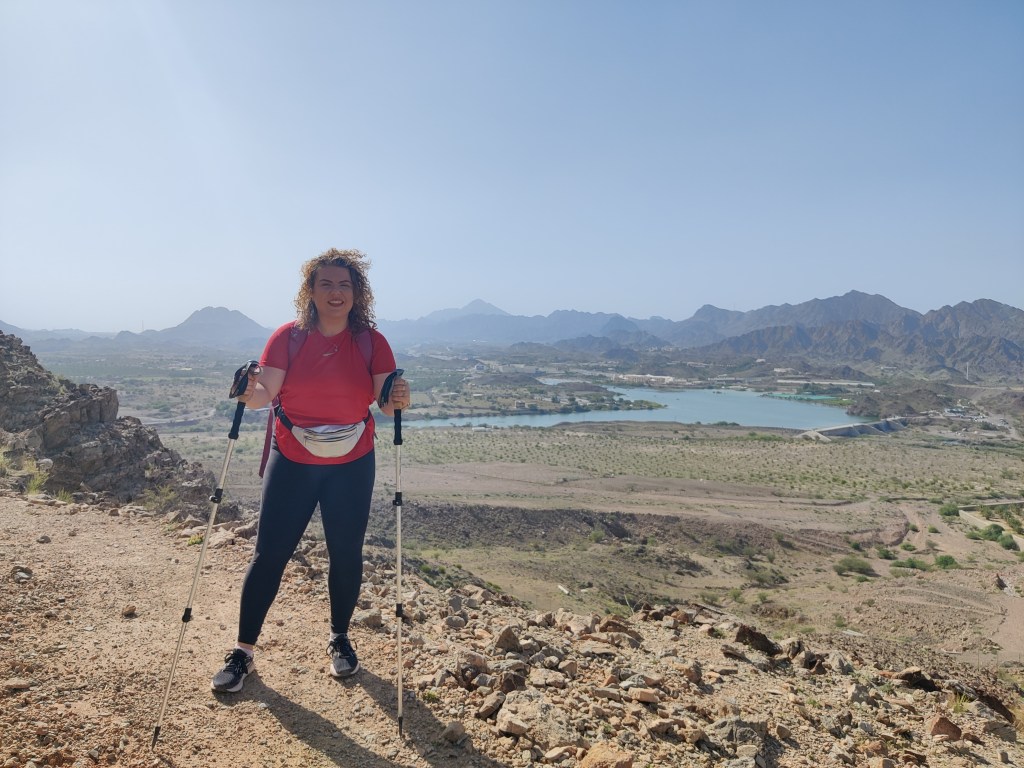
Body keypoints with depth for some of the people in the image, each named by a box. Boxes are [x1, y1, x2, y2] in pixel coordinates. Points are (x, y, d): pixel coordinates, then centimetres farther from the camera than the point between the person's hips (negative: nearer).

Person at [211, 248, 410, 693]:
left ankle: (340, 640, 29)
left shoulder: (371, 342, -6)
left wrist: (397, 400, -36)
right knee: (269, 553, 1)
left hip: (351, 465, 1)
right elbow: (265, 393, -15)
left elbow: (386, 403, -13)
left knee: (346, 554, 7)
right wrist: (251, 393, -37)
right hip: (292, 462, 0)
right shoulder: (288, 337, -6)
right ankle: (243, 651, 17)